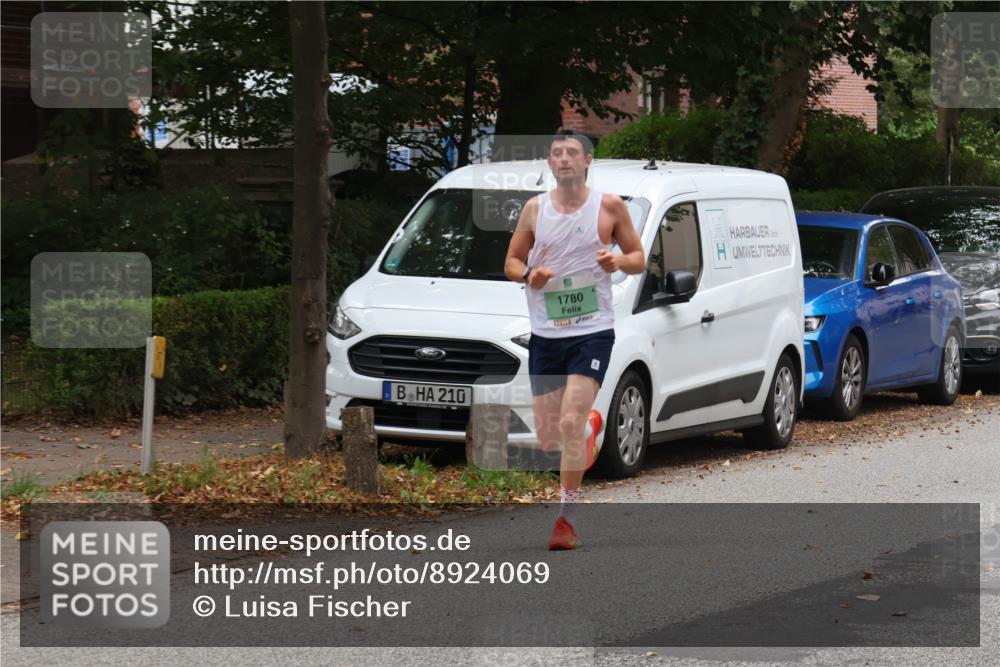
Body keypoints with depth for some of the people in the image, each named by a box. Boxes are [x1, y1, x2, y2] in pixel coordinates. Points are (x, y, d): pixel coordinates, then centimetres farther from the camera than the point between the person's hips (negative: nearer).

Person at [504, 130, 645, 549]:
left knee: (571, 424, -17)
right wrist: (528, 274, -10)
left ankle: (567, 519, -14)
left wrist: (619, 261, -15)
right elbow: (511, 262, 13)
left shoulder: (609, 207, 1)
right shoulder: (535, 209, 8)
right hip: (545, 334, 4)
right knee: (546, 435, 5)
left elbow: (638, 259, 8)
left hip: (592, 331, -4)